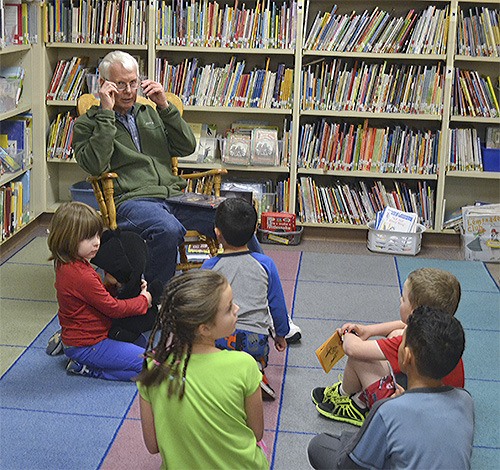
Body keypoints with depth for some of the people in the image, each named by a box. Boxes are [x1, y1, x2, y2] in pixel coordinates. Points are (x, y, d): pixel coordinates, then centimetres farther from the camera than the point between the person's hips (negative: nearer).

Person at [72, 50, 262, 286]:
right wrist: (107, 114, -8)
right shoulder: (87, 124, 9)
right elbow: (95, 165, -11)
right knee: (168, 229, -39)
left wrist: (165, 107, 6)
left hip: (173, 196, 5)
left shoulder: (149, 114, 24)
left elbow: (187, 147, 15)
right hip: (130, 201, -5)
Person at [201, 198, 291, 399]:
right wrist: (280, 335, 24)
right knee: (260, 359, 33)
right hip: (256, 340, 2)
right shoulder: (265, 264, -1)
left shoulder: (209, 267, -3)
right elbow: (277, 305, 8)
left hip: (221, 338, -2)